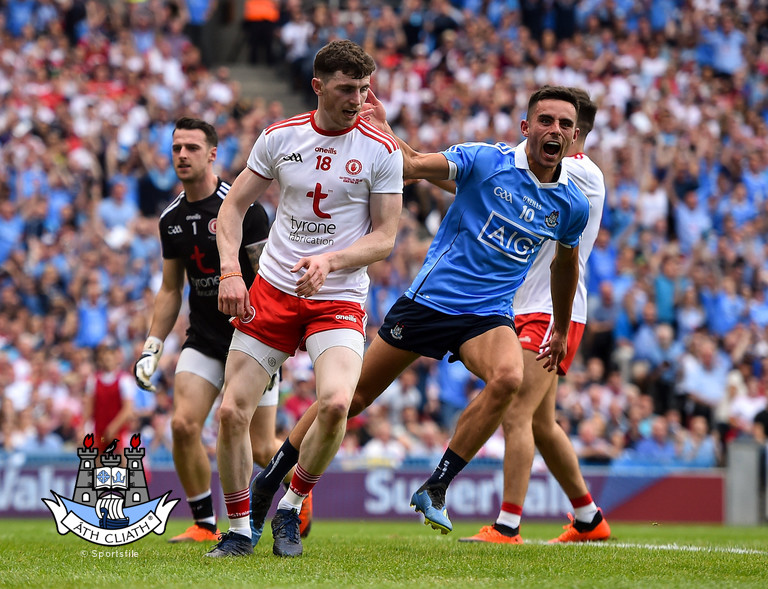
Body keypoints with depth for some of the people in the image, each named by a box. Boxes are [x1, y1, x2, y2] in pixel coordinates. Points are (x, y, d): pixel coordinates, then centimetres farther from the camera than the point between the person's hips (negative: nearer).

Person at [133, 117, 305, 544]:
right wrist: (152, 348, 8)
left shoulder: (242, 207, -12)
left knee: (261, 448, -3)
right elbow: (171, 290, 15)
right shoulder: (172, 218, 6)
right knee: (184, 425, -14)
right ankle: (205, 525, 0)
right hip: (203, 341, 5)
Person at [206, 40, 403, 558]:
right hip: (272, 290, 2)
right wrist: (230, 272, -5)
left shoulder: (381, 150, -5)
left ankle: (290, 510, -2)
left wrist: (329, 261, -21)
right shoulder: (280, 137, 2)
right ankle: (240, 529, 13)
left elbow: (384, 237, -4)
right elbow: (233, 206, 10)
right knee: (232, 412, -6)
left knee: (335, 404, -26)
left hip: (339, 299, -2)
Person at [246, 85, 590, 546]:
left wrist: (561, 329, 28)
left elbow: (566, 261, 21)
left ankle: (435, 489, -18)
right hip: (429, 299, -2)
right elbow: (412, 165, -7)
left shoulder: (572, 205, 3)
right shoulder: (485, 160, -8)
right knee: (352, 396, 4)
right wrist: (377, 125, -21)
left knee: (509, 378, -32)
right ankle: (269, 481, 23)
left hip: (488, 314, 2)